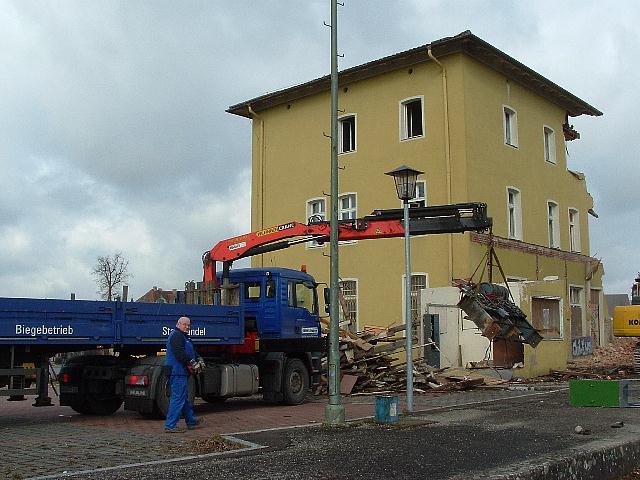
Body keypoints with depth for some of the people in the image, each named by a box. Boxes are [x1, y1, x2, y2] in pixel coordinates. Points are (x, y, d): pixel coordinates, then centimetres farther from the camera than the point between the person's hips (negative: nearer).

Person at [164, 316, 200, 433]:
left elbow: (192, 351, 22)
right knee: (178, 398, -10)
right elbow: (179, 352, -24)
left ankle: (191, 421, 32)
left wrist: (197, 360, 5)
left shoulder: (183, 336, 23)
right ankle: (170, 425, -8)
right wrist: (191, 361, -21)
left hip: (181, 372, 11)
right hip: (177, 371, -11)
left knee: (184, 397, 20)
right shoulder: (176, 335, -12)